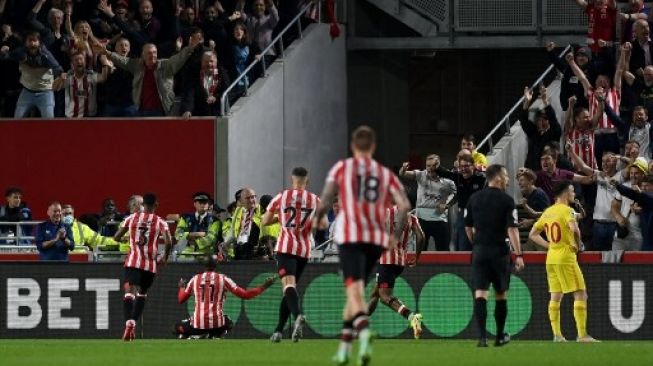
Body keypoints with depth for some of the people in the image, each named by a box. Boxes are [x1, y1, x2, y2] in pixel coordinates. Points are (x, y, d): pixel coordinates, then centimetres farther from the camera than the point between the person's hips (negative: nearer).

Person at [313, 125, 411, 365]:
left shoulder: (342, 168, 6)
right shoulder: (386, 174, 13)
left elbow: (325, 201, -3)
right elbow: (404, 205, 1)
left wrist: (317, 219, 18)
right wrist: (396, 235, 12)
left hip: (350, 235, -3)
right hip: (376, 238, 3)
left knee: (354, 290, -13)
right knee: (355, 291, 18)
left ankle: (364, 330, -43)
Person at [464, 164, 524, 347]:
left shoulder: (474, 198, 6)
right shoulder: (506, 200, -7)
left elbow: (468, 227, 13)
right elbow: (512, 229, -13)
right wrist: (518, 254, -14)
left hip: (479, 251, 2)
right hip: (499, 252, -2)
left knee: (480, 294, -5)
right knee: (501, 294, 13)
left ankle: (482, 336, -18)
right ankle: (500, 336, 23)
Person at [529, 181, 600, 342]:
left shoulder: (547, 212, 11)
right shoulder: (566, 210, -11)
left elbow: (533, 234, 17)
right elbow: (574, 229, -29)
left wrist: (549, 245, 14)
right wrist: (578, 244, -12)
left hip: (551, 257, 8)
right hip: (566, 256, -8)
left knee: (555, 296, 11)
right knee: (580, 294, -4)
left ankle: (557, 334, 10)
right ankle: (582, 334, -10)